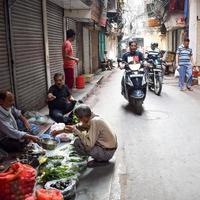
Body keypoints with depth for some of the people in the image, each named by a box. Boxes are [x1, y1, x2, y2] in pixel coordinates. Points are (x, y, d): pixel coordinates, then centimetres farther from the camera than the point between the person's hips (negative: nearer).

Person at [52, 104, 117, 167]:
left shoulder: (94, 122, -26)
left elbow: (89, 144, -30)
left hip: (107, 152, -9)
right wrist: (59, 131, 18)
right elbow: (78, 127, 17)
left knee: (78, 143, -17)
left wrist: (76, 131, -21)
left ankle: (102, 160, -2)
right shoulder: (91, 119, 0)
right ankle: (102, 157, 13)